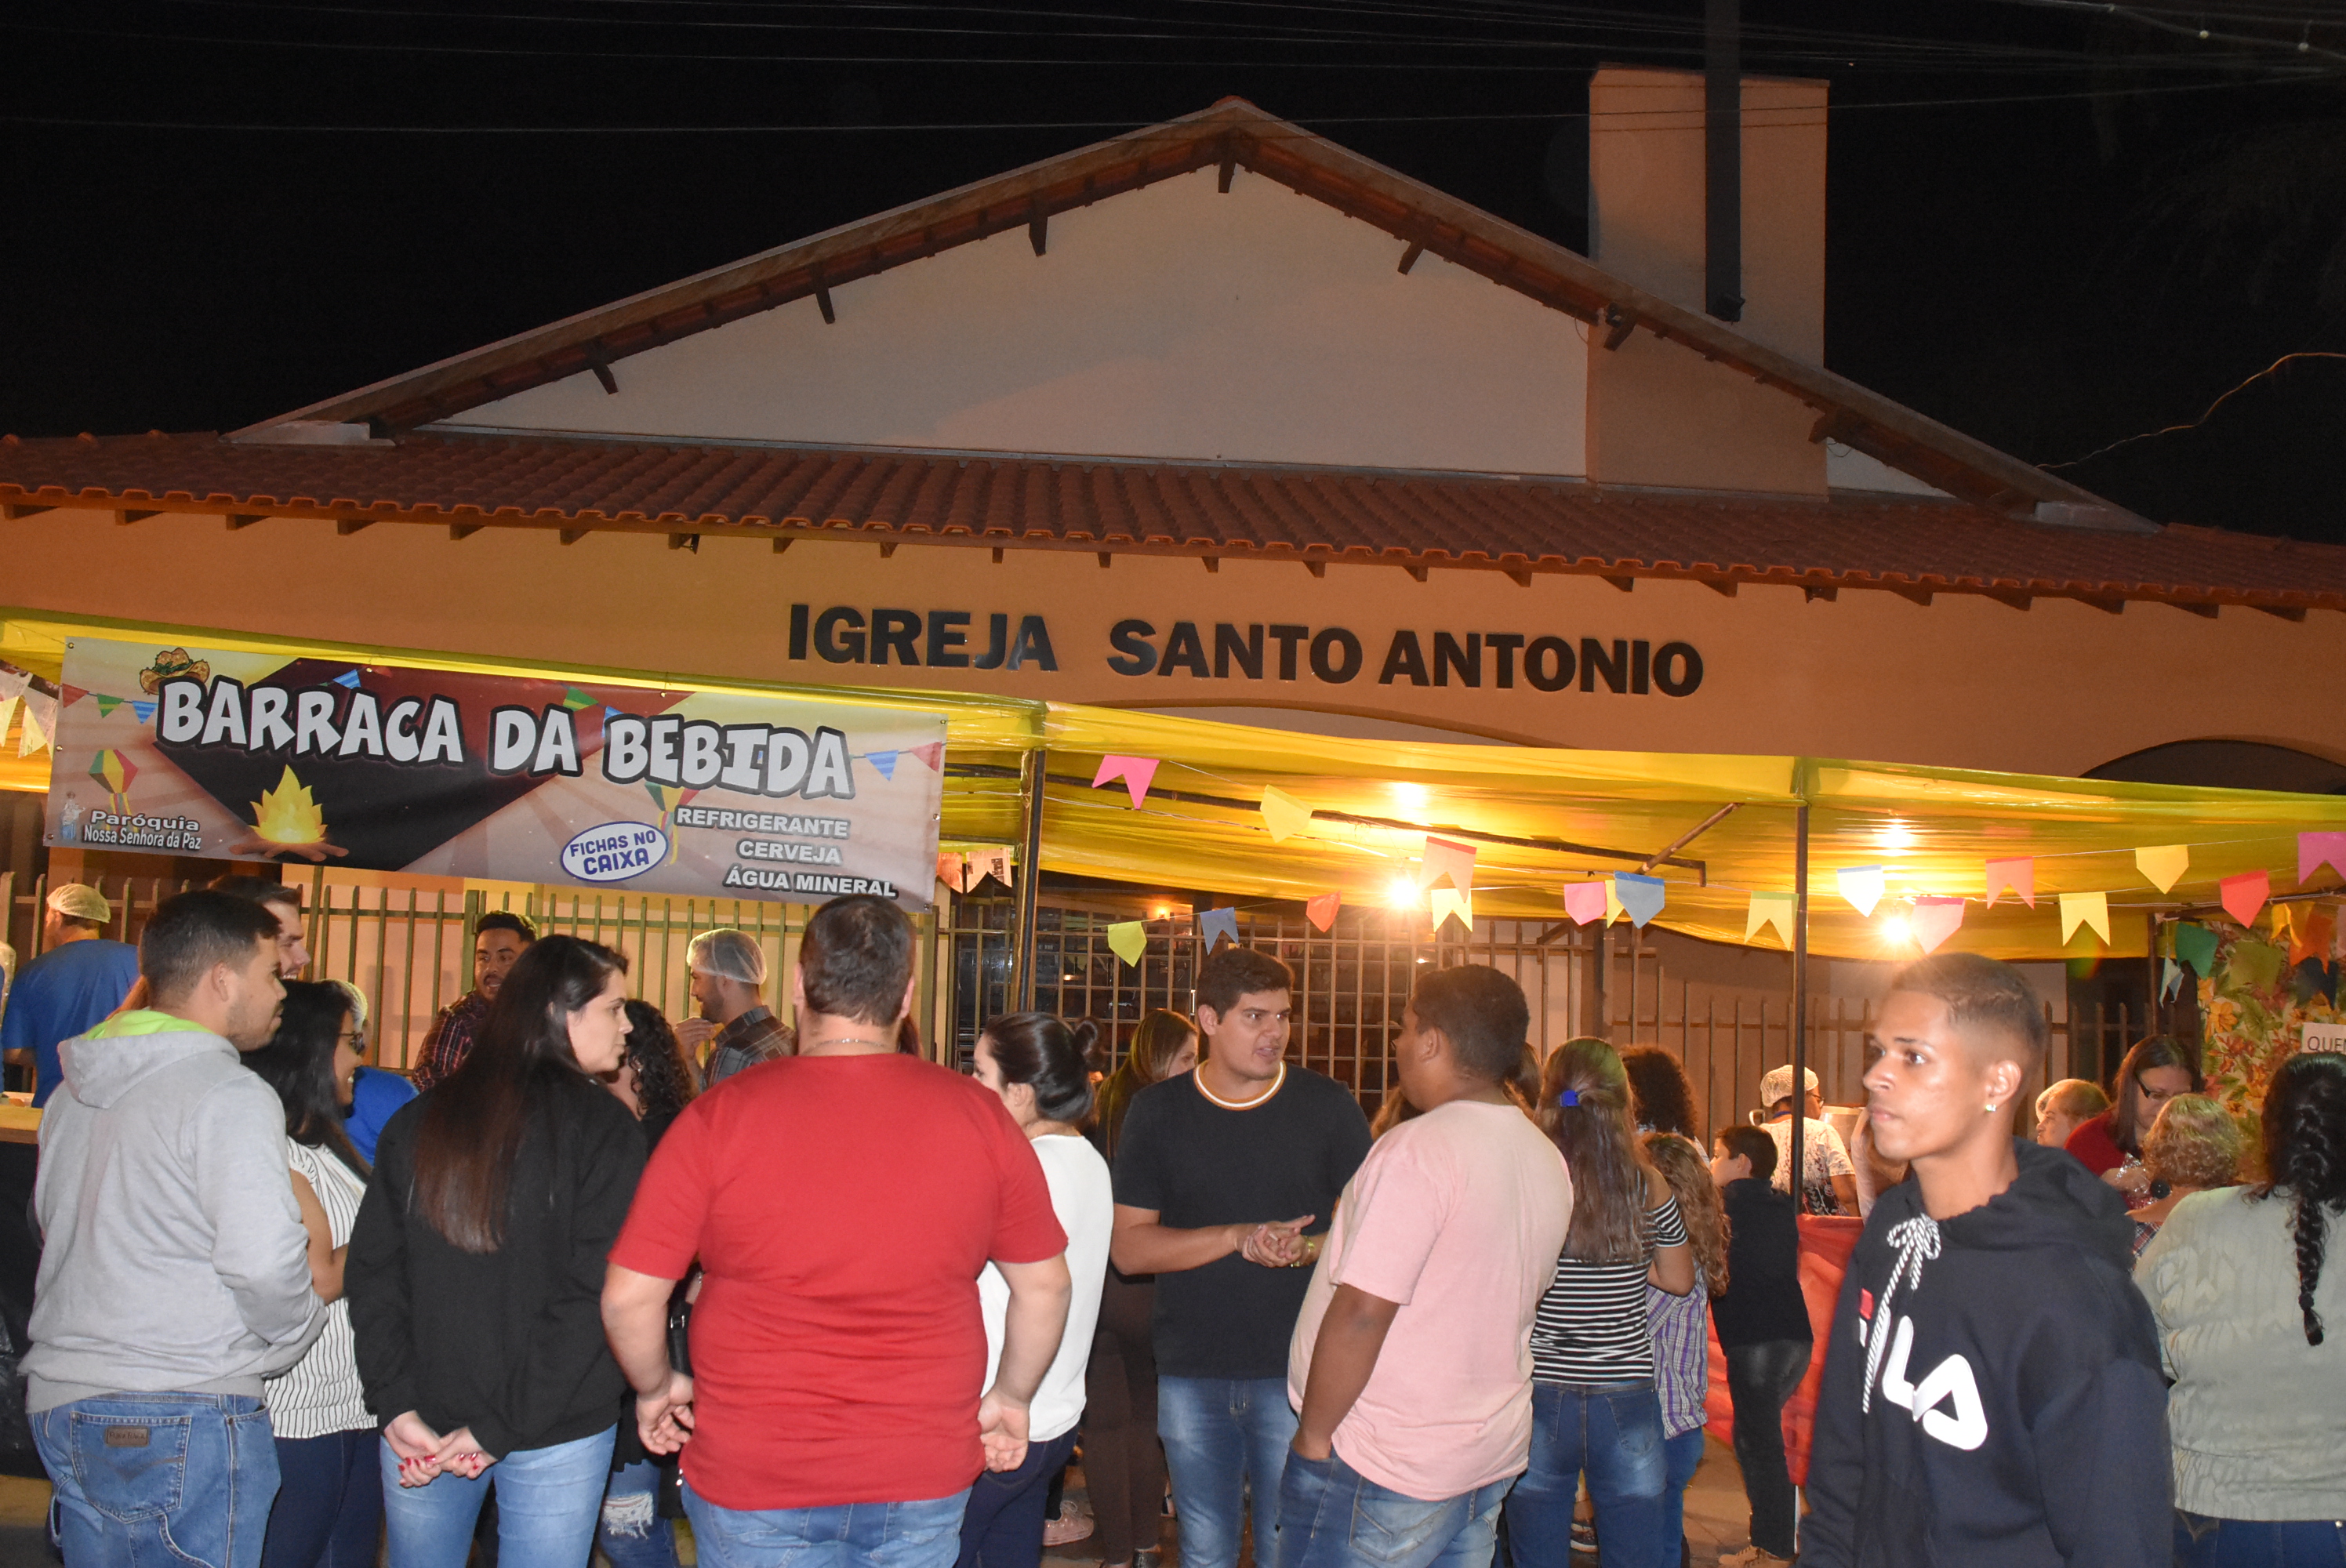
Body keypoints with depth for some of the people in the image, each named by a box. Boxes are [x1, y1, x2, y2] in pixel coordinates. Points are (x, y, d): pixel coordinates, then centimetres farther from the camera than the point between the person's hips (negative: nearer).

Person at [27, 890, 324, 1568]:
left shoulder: (76, 1091, 14)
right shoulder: (229, 1095, -14)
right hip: (184, 1414, -8)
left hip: (63, 1404, 8)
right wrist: (295, 1331, -3)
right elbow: (262, 1259, -22)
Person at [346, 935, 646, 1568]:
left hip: (422, 1426, 4)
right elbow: (594, 1295, -14)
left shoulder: (420, 1120, 4)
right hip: (557, 1437, -4)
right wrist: (506, 1427, -11)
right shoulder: (602, 1127, -8)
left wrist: (398, 1406, -4)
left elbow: (372, 1272, 0)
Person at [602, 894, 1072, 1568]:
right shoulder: (979, 1116, -5)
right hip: (923, 1477, 2)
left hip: (752, 1473, -2)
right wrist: (1012, 1397, 19)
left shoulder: (720, 1116, -11)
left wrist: (656, 1386, 11)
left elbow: (630, 1295, -8)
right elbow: (1044, 1285, 3)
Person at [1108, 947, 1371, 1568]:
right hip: (1191, 1376, 1)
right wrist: (1240, 1238, -16)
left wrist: (1308, 1247, -17)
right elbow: (1128, 1247, -4)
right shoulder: (1157, 1112, 2)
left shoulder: (1329, 1106, 1)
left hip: (1297, 1375, -1)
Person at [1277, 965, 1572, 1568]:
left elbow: (1360, 1313, -23)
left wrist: (1314, 1433, -13)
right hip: (1496, 1457, 8)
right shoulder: (1549, 1162, 8)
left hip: (1383, 1473, -8)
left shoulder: (1418, 1149, -20)